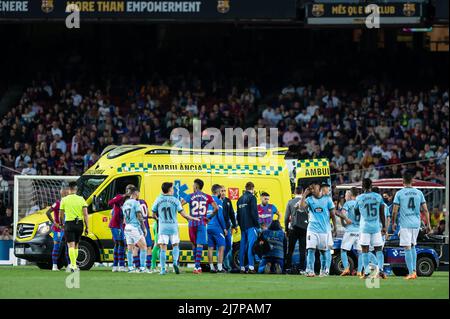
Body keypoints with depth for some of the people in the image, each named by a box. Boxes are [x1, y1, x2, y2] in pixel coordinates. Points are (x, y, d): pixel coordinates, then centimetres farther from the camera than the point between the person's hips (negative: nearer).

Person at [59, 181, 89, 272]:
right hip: (79, 224, 3)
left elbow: (61, 215, 4)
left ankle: (73, 265, -21)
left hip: (69, 224, -3)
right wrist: (87, 227, 0)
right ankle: (74, 265, 24)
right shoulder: (81, 199, 2)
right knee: (76, 245, 17)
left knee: (71, 245, -7)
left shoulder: (64, 200, -1)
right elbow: (85, 214, -3)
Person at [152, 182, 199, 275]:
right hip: (173, 227, 0)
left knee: (163, 248, 2)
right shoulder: (175, 200, -2)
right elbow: (183, 214, -2)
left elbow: (154, 215, 8)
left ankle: (163, 269, -1)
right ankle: (175, 262, -8)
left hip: (162, 227, 0)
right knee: (175, 246, 15)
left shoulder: (158, 200, 1)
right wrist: (193, 218, 13)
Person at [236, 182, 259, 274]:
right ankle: (251, 267, -20)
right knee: (251, 245, -11)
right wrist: (257, 224, -9)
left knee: (243, 246, 9)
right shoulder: (251, 197, -7)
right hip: (251, 226, -7)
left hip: (243, 227, 7)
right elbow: (254, 212, -14)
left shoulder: (240, 199, 17)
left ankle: (242, 267, 10)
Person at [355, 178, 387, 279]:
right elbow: (382, 214, 4)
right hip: (376, 226, 2)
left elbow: (356, 212, 11)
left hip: (365, 226, -2)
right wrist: (384, 227, 11)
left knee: (365, 250, 3)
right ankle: (380, 269, -11)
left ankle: (366, 272, -3)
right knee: (378, 249, 6)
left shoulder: (359, 198, -4)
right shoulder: (378, 197, 1)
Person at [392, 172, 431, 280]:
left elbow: (395, 211, -5)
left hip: (405, 224, -4)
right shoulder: (419, 193, 5)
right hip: (416, 223, 4)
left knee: (407, 248, -3)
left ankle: (411, 272, -8)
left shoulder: (399, 193, -5)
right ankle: (414, 270, 17)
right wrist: (428, 224, 9)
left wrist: (393, 223, 9)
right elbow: (425, 210, 4)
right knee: (413, 246, 19)